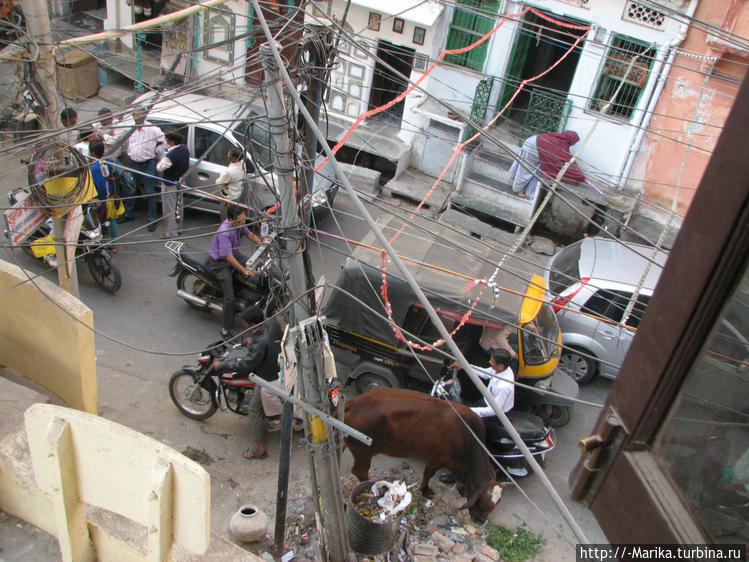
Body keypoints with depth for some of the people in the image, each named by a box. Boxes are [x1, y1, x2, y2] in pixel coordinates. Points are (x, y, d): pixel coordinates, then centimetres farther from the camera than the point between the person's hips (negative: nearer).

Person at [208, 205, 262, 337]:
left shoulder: (239, 224, -8)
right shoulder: (223, 232, -33)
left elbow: (249, 234, 9)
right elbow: (228, 257, -33)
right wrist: (244, 271, -33)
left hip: (234, 253, 8)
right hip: (220, 262, -8)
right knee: (229, 297, -13)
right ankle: (226, 328, -2)